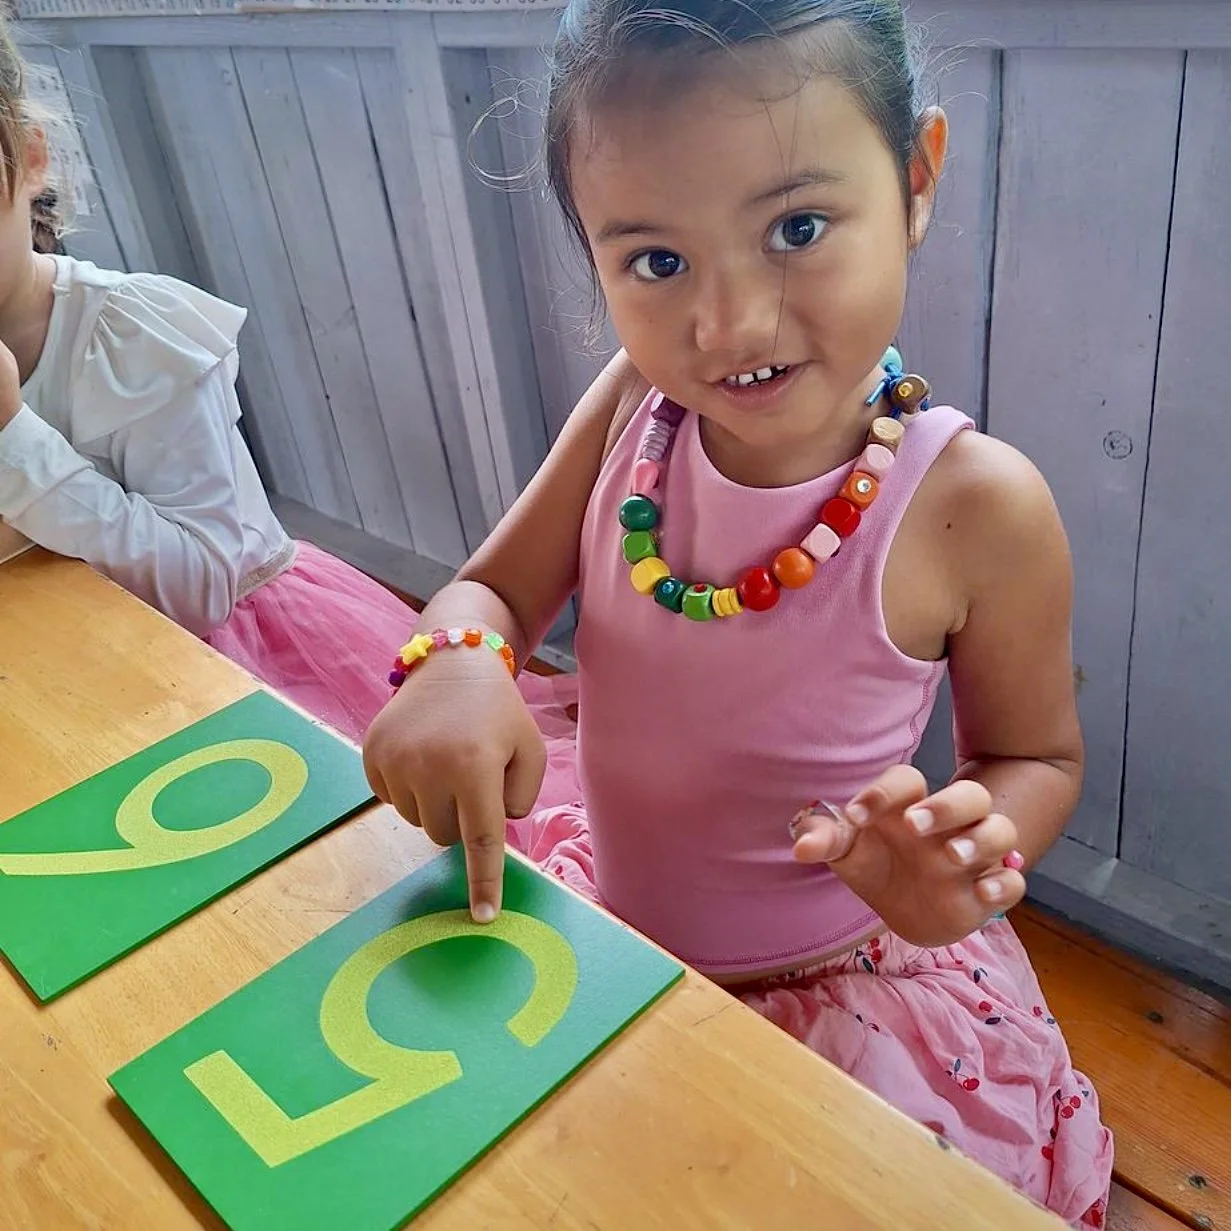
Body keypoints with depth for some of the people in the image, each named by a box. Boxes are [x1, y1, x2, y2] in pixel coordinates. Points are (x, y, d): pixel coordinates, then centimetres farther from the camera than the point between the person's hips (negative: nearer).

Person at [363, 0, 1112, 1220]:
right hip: (604, 926, 4)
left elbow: (1037, 758, -8)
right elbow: (495, 591, -4)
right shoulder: (630, 409, -14)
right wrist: (457, 661, -29)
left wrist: (964, 861, -30)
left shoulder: (976, 508, -24)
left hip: (841, 996, -3)